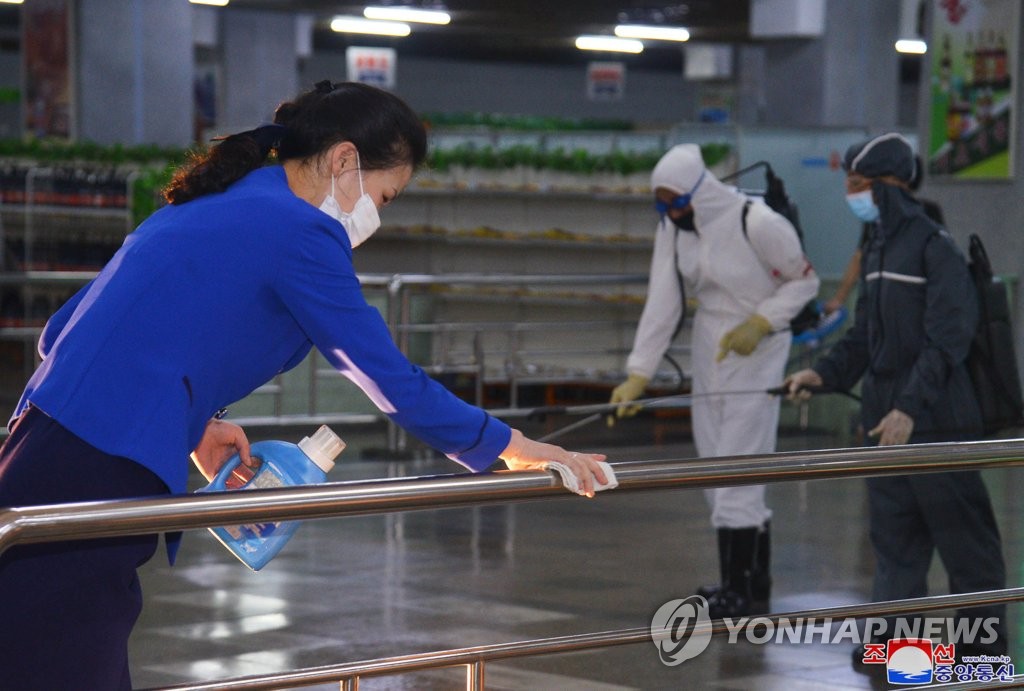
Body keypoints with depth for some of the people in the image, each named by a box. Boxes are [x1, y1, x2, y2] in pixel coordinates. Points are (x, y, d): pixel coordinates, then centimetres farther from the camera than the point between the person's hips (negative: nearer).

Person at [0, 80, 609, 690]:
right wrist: (513, 447, 9)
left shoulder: (217, 206, 19)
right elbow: (394, 382, -3)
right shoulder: (302, 233, -7)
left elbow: (63, 331, 22)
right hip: (98, 478, -9)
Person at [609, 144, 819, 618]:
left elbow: (804, 281, -8)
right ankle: (755, 581, 24)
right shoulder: (673, 228, -2)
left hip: (754, 351, -7)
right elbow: (662, 303, -4)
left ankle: (739, 590, 0)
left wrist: (760, 323, -19)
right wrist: (638, 374, -10)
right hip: (708, 350, 7)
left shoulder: (757, 223, -21)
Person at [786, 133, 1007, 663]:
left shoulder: (934, 246, -14)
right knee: (894, 537, 10)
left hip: (935, 420, -8)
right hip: (884, 419, 8)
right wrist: (825, 373, 3)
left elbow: (945, 341, -19)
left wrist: (910, 407, -24)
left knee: (964, 539, 1)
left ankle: (985, 649, 9)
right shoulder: (877, 248, 12)